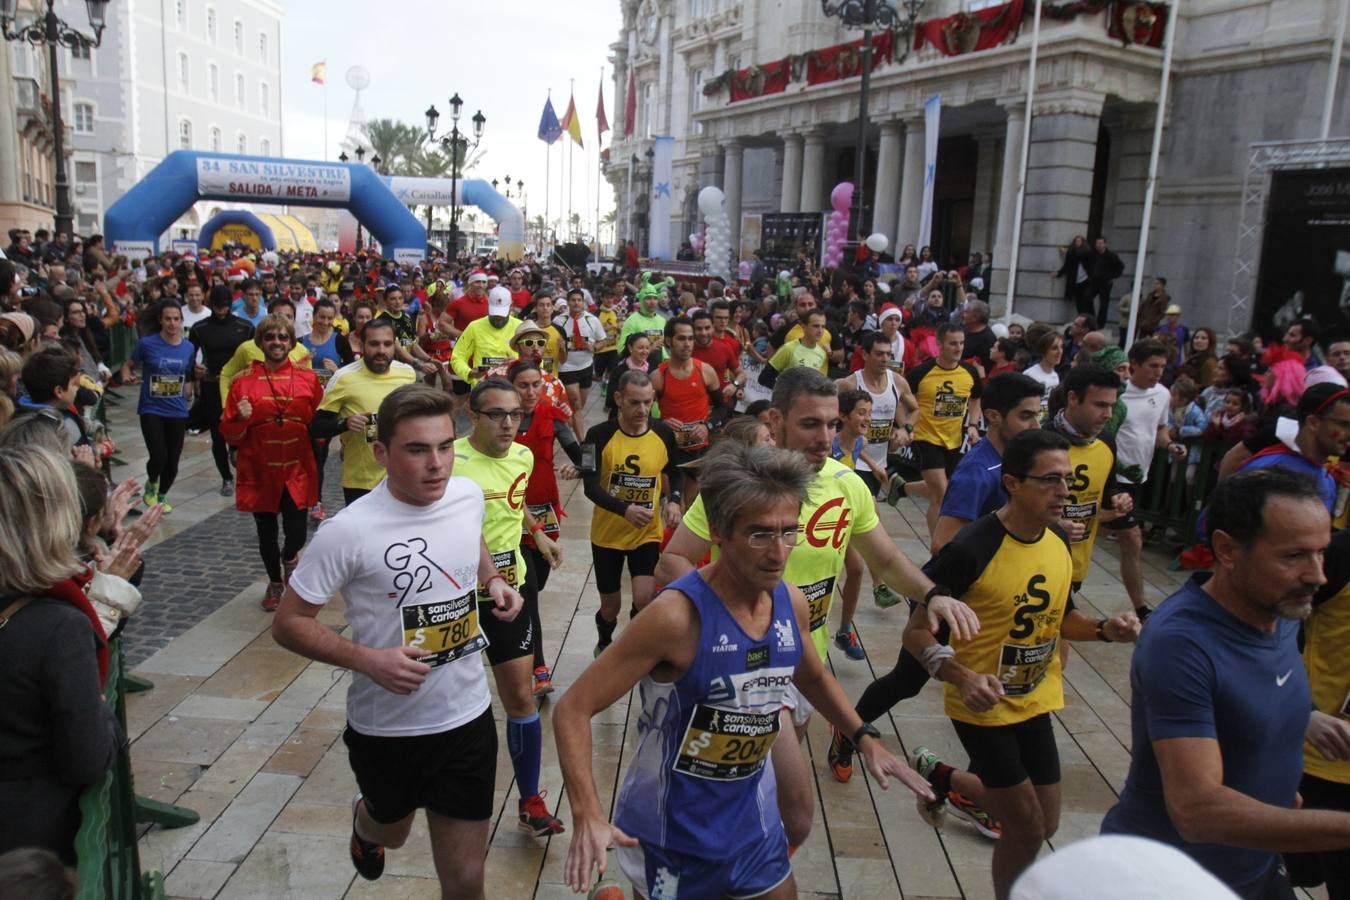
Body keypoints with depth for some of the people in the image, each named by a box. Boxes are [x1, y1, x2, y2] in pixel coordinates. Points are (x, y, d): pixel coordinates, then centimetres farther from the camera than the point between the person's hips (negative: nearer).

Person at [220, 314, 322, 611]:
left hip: (297, 470, 0)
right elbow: (230, 435, 0)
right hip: (259, 471, 1)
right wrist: (240, 419, -19)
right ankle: (275, 582, 40)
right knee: (266, 532, 13)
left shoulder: (308, 378, 0)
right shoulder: (243, 382, -2)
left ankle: (289, 559, 32)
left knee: (296, 534, -6)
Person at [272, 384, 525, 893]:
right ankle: (366, 823, 64)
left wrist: (493, 580, -3)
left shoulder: (469, 495, -8)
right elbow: (288, 624, -13)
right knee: (391, 831, 29)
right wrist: (367, 659, -27)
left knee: (465, 880, 7)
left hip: (468, 718, 2)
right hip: (385, 728, -2)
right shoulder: (348, 532, -23)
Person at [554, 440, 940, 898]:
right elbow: (573, 709, -22)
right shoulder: (677, 616, -27)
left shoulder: (792, 603, -7)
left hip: (752, 822, 6)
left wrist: (864, 737, 5)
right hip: (670, 834, -5)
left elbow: (813, 677, 15)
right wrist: (589, 816, -33)